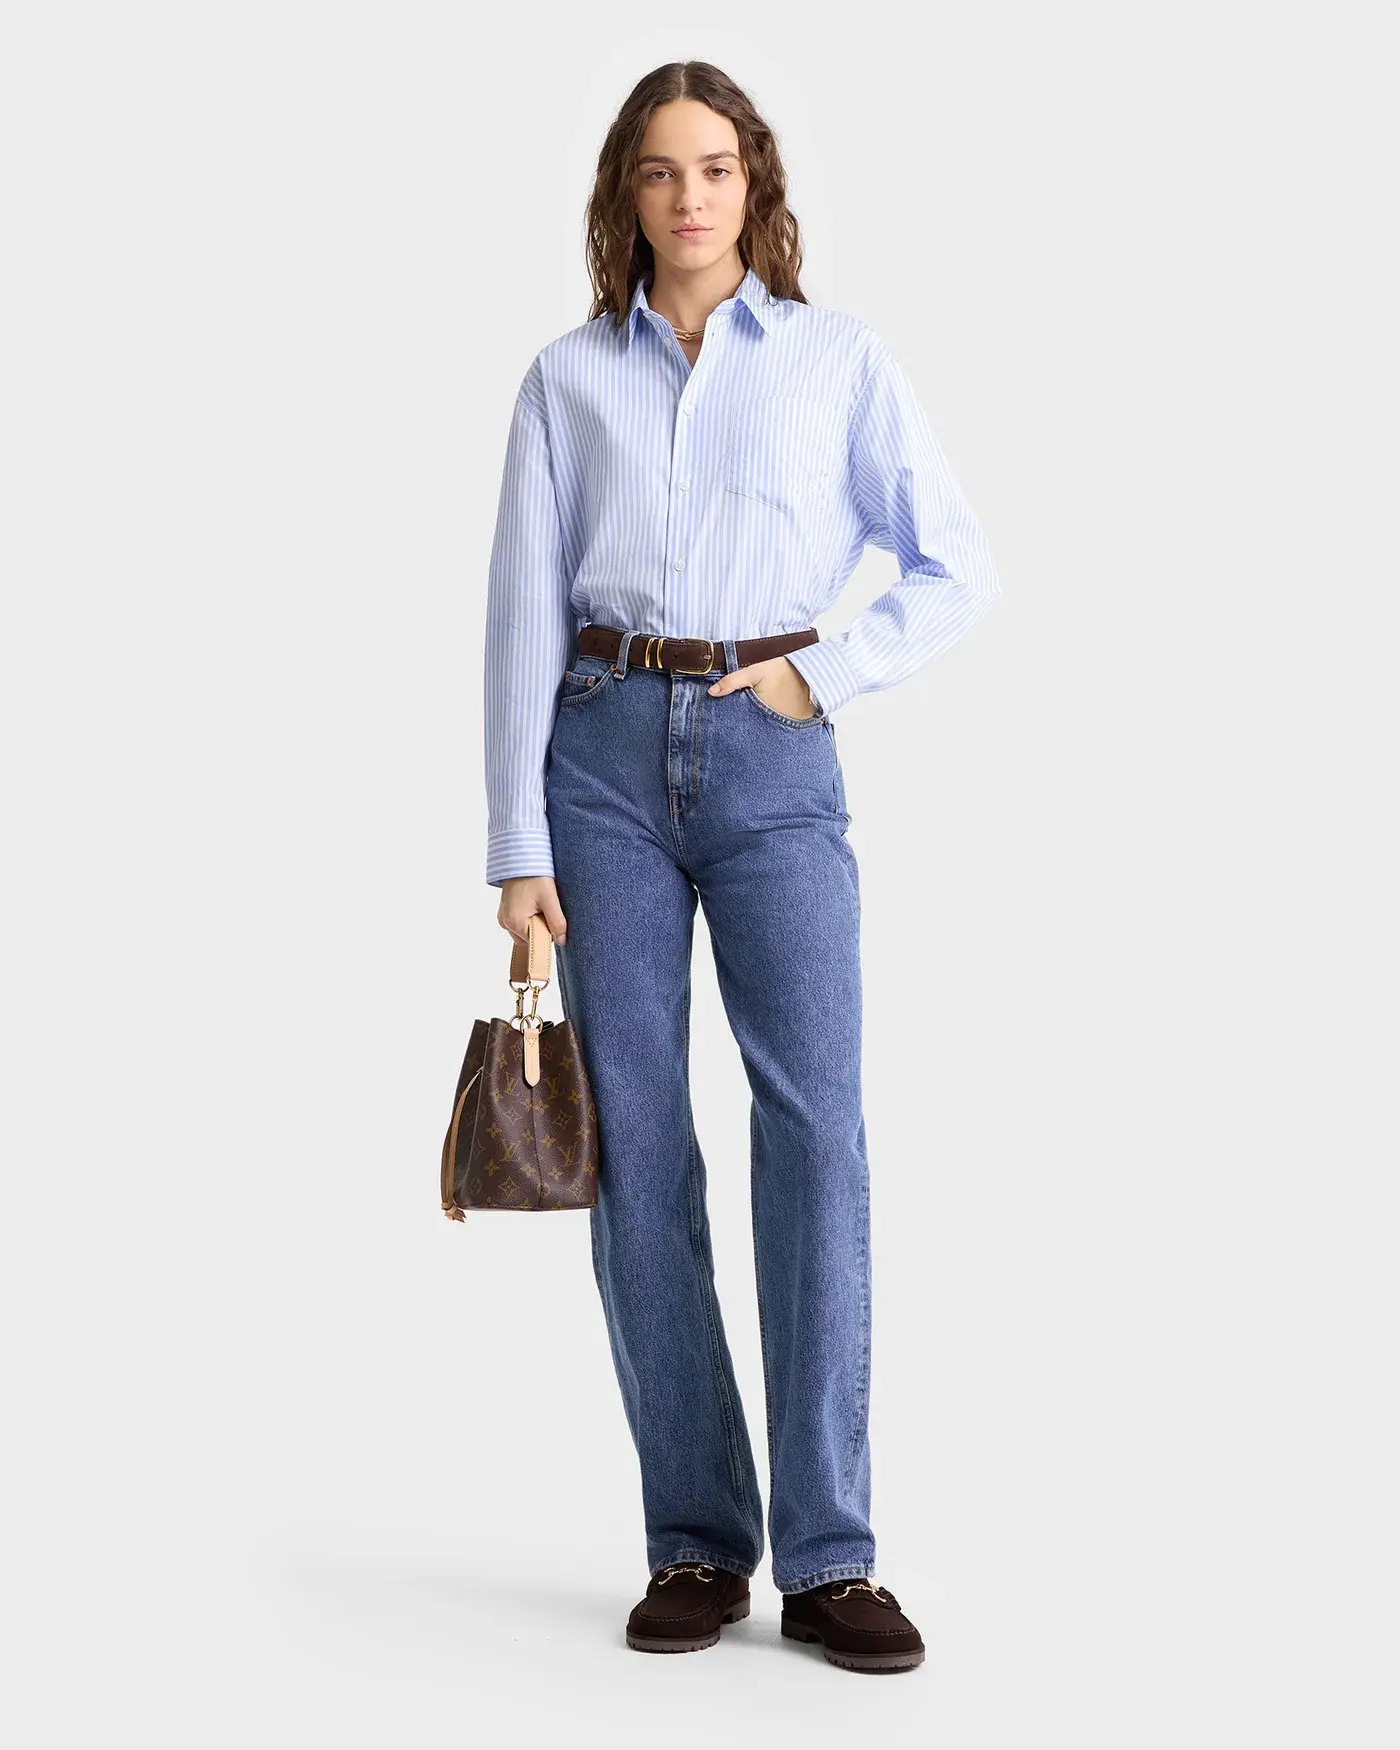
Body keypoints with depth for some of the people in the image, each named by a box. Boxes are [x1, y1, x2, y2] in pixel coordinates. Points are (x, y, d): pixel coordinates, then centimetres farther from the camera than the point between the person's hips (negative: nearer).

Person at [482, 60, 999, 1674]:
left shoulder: (840, 361, 7)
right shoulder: (569, 377, 9)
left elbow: (960, 571, 8)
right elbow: (522, 615, 4)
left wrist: (822, 676, -4)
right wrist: (517, 849, -1)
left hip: (771, 759, -1)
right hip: (605, 753, 1)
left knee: (814, 1123, -11)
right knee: (635, 1143, 0)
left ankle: (826, 1555, -5)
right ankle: (696, 1541, 8)